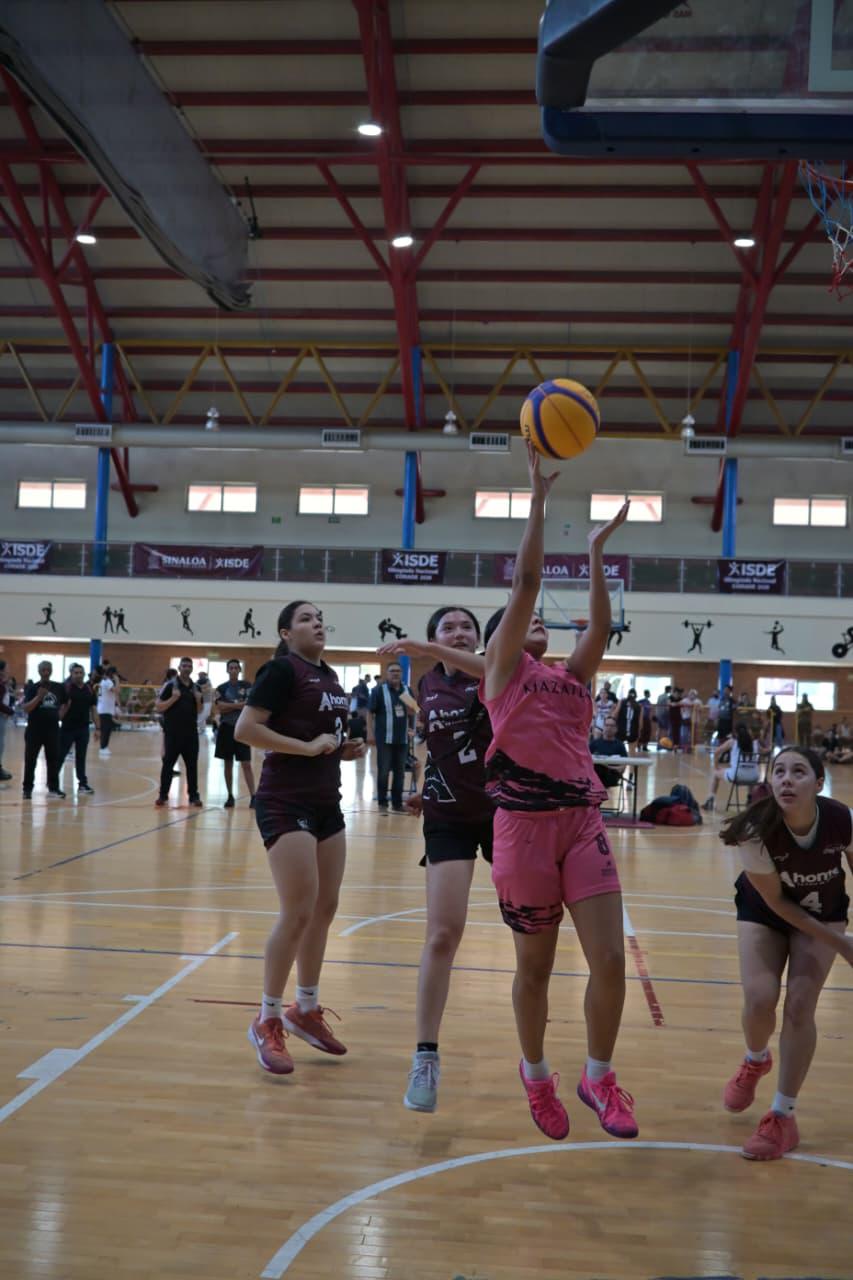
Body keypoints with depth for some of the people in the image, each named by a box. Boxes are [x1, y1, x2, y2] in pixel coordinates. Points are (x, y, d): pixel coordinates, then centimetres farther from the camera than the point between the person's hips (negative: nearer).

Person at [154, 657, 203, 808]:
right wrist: (174, 698, -19)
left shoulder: (196, 688, 10)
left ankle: (194, 795, 12)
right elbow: (158, 707, -8)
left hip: (191, 732, 4)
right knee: (168, 764, 1)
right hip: (172, 732, -4)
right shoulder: (170, 685, -4)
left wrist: (198, 700, -3)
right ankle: (163, 795, 9)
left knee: (192, 765, 6)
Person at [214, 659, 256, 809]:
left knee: (246, 765, -7)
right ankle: (230, 796, 17)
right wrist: (239, 705, -12)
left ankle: (253, 797, -9)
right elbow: (220, 708, -8)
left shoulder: (247, 686, 1)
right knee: (227, 764, 8)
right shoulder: (222, 688, 3)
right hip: (226, 729, 2)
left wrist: (229, 706, -13)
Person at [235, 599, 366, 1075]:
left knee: (325, 909, 12)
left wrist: (345, 749, 5)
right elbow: (245, 729, -18)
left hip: (327, 803, 8)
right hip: (286, 805, -8)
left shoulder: (330, 677, 13)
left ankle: (306, 1010, 26)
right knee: (298, 912, -11)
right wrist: (307, 747, -20)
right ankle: (267, 1022, 4)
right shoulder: (282, 669, -10)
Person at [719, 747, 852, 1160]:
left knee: (800, 1005, -11)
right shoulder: (757, 831, -35)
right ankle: (755, 1061, 23)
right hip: (765, 909, -1)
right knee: (759, 998, -14)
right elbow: (776, 901, -21)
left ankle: (783, 1117, 6)